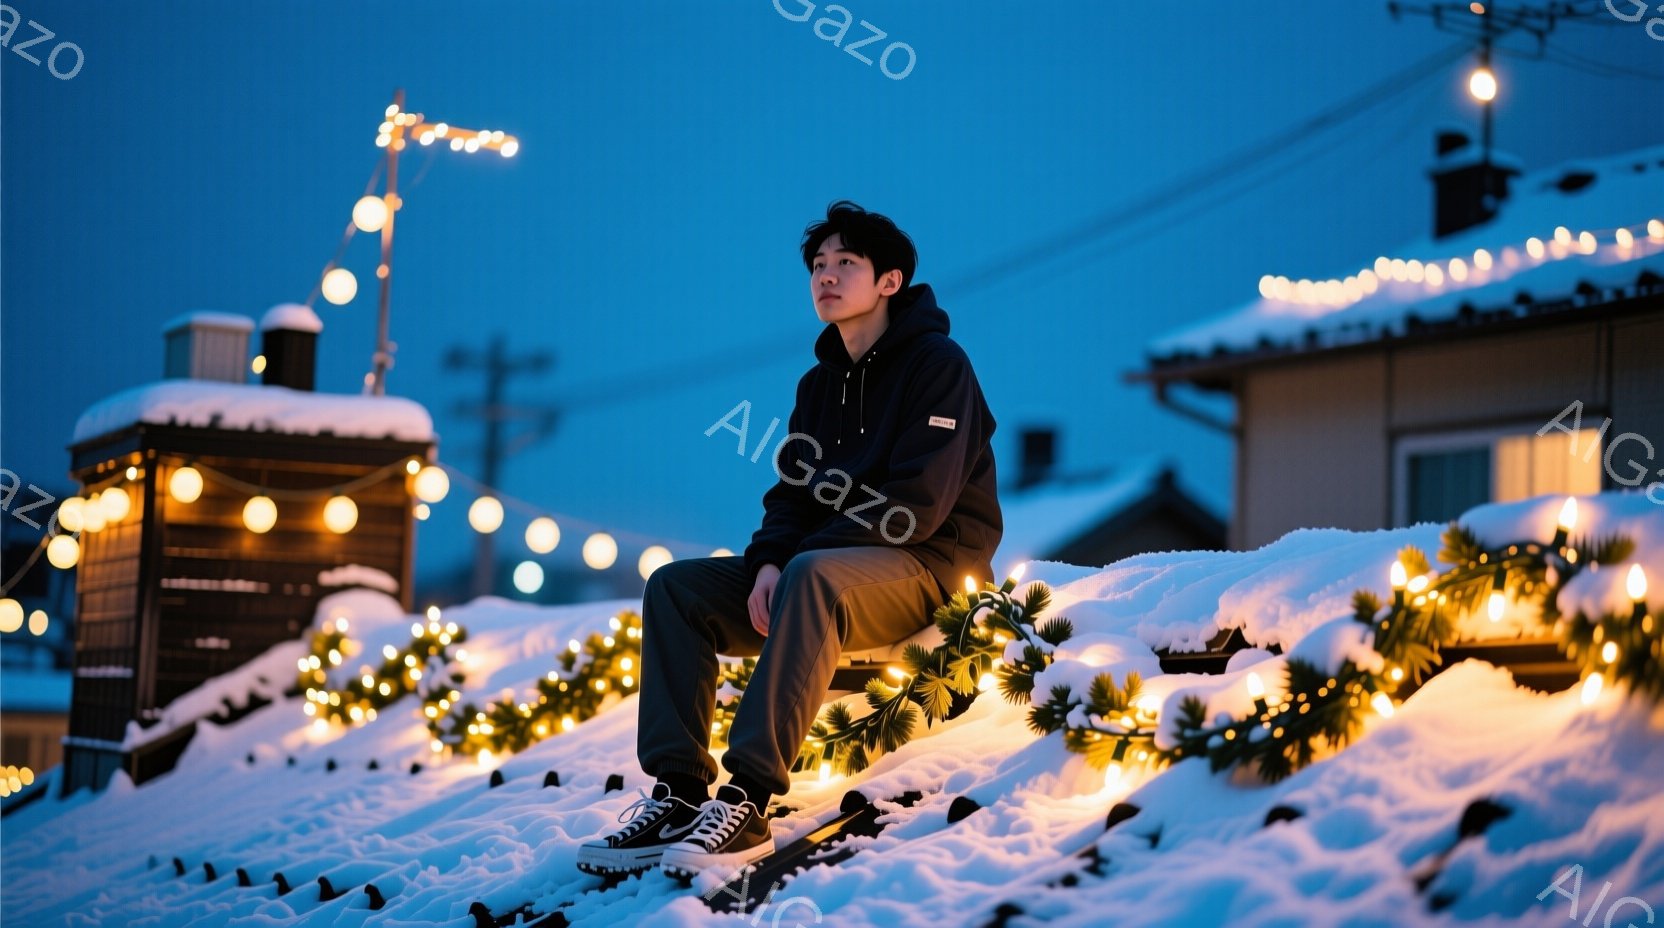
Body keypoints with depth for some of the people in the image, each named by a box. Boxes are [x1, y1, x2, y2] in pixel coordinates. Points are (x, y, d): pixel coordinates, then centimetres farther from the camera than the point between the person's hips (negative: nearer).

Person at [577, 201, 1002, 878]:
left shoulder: (937, 364, -8)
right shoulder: (819, 385, 16)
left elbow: (917, 503, -19)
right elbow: (792, 493, 11)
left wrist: (797, 559, -20)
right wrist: (769, 562, -13)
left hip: (932, 565, -8)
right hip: (823, 567, 8)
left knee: (813, 576, -40)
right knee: (673, 587, -7)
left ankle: (747, 802, -45)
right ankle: (677, 794, -20)